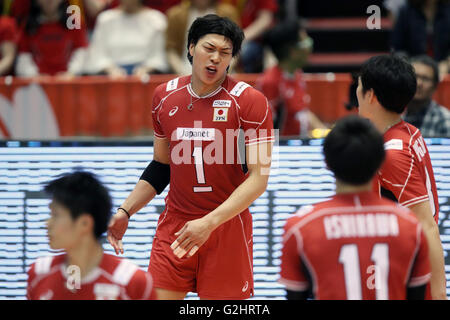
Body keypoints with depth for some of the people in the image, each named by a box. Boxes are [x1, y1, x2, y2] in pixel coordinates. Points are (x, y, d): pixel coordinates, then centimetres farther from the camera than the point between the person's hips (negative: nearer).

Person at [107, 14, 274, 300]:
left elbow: (259, 177, -14)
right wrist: (126, 211, 7)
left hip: (228, 226, -3)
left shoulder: (250, 101, -9)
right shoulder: (165, 96, 7)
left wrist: (209, 223, -23)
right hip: (174, 227, 3)